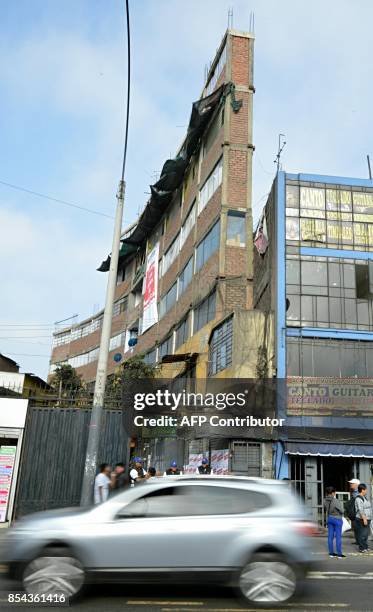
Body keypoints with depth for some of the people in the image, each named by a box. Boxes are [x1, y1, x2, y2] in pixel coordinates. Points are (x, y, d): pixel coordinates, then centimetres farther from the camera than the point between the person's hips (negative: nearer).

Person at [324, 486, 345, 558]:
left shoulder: (325, 501, -5)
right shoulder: (337, 501, -23)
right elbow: (341, 511, -14)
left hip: (329, 518, 6)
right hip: (337, 519, -6)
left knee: (330, 536, 10)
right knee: (338, 537, 2)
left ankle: (331, 553, 17)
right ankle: (339, 554, 6)